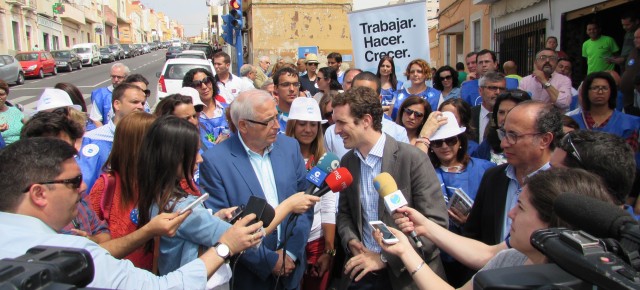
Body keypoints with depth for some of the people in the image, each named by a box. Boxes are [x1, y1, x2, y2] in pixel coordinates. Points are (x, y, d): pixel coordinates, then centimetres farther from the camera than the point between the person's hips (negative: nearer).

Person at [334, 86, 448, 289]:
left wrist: (385, 258, -18)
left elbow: (436, 222, -17)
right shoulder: (347, 162, 1)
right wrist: (351, 241, -7)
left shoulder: (412, 158, -16)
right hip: (362, 272, 4)